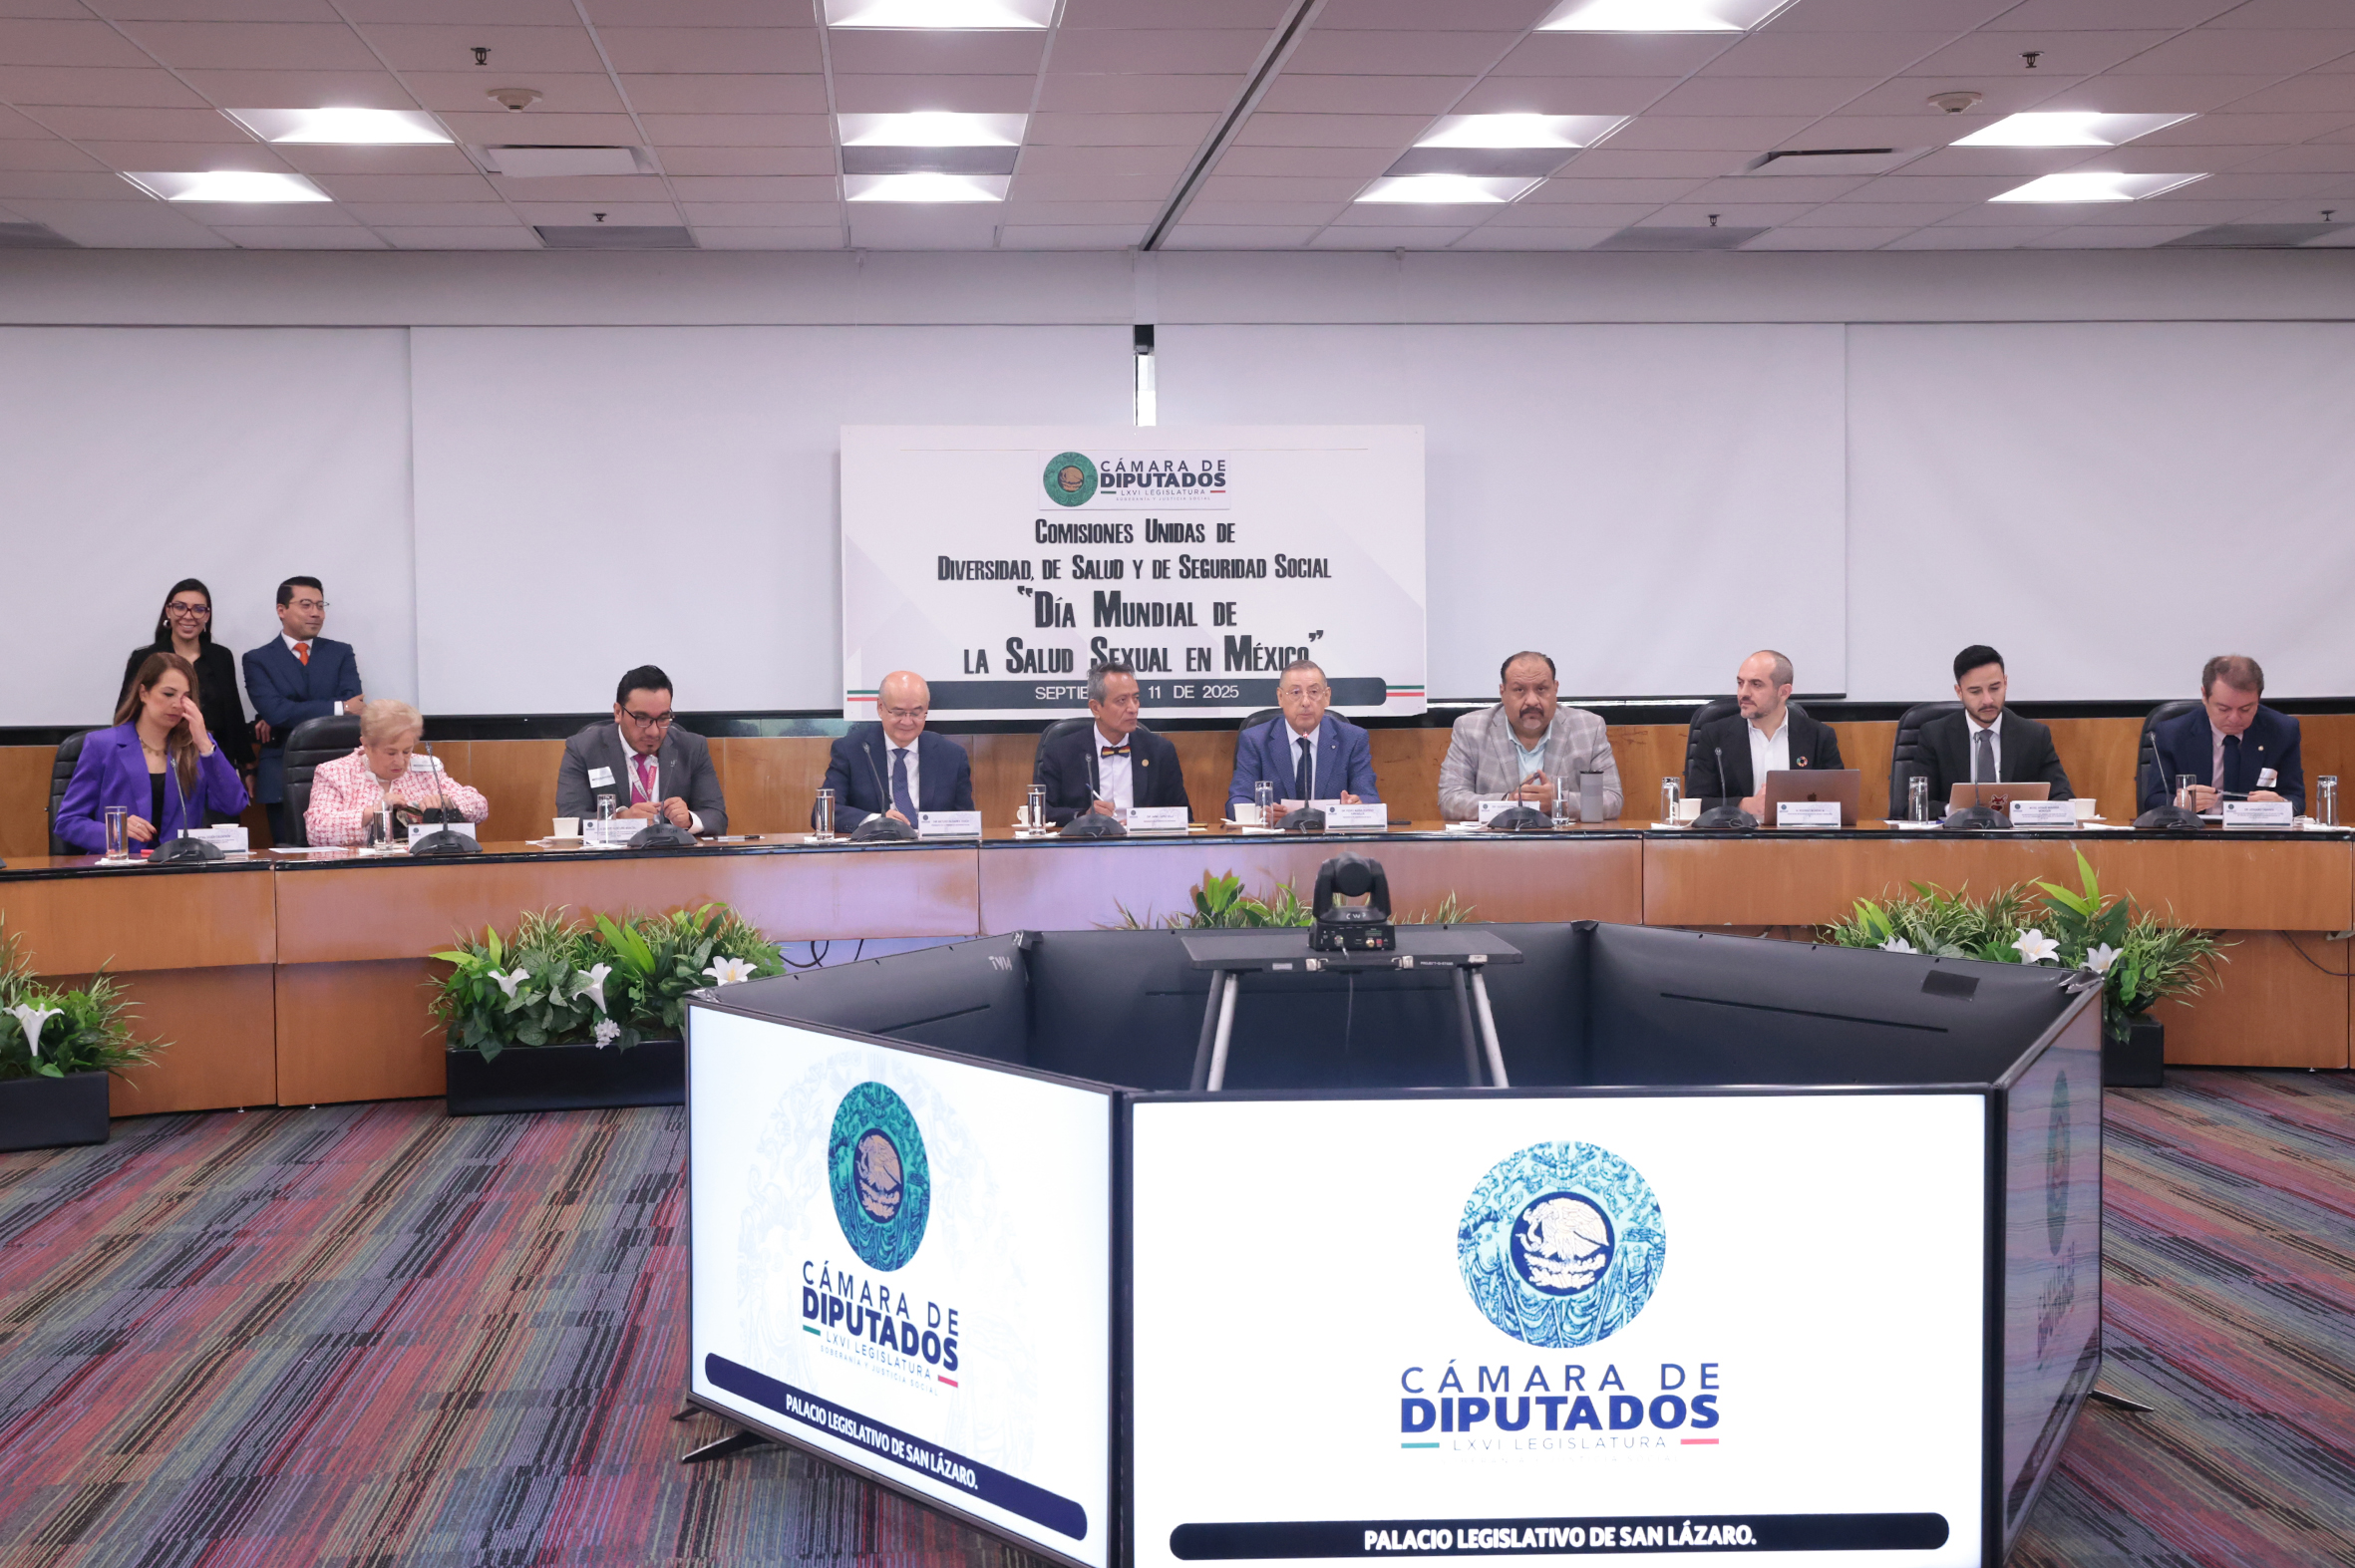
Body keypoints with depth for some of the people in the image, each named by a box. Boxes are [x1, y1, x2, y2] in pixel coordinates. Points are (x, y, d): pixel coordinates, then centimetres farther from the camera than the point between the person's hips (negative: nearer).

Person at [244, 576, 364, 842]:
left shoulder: (341, 653, 12)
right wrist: (339, 708, -12)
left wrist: (291, 717, -11)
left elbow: (354, 705, -3)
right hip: (283, 778, -1)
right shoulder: (258, 660, 6)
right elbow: (274, 711, -10)